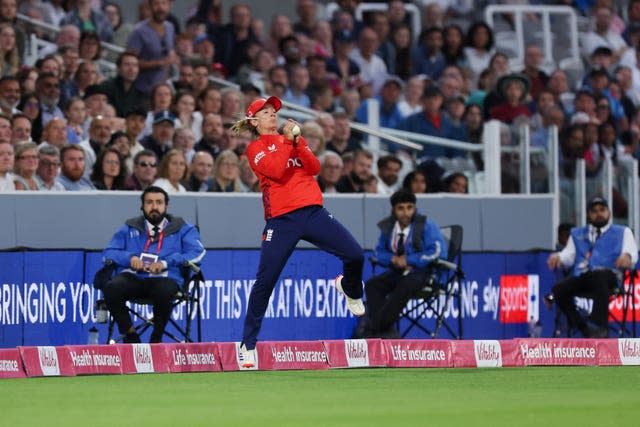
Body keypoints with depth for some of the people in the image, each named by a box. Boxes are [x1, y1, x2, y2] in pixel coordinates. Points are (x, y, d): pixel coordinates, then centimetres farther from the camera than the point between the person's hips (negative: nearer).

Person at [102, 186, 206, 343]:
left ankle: (156, 338, -11)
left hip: (164, 278, -2)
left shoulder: (181, 228, 19)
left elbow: (197, 252, 3)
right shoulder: (130, 228, 25)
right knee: (111, 288, -32)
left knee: (164, 292, -39)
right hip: (132, 277, 2)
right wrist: (130, 258, -6)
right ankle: (129, 334, -9)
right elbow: (109, 252, 17)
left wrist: (165, 262, -10)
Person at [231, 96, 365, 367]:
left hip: (312, 211, 3)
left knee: (355, 255, -9)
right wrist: (287, 141, -8)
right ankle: (248, 344, 2)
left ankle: (349, 290, 26)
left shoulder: (294, 139, 20)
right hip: (282, 220, -3)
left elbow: (314, 167, 5)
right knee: (265, 281, -8)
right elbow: (275, 170, -13)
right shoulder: (256, 148, 6)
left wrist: (297, 141, -6)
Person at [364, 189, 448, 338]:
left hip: (422, 272, -5)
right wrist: (393, 259, -8)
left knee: (404, 287, -36)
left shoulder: (426, 226, -7)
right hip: (398, 273, 5)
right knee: (372, 284, -21)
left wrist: (408, 260, -17)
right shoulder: (388, 227, 6)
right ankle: (385, 331, -33)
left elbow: (438, 252, -16)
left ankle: (373, 330, -37)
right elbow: (380, 252, 17)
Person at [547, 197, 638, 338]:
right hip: (580, 277, 3)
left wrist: (627, 256, -20)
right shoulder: (577, 234, 31)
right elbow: (569, 255, 17)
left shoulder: (622, 232, 23)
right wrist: (558, 257, -7)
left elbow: (632, 252, 6)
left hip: (607, 274, -3)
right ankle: (584, 329, -20)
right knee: (559, 289, -27)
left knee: (599, 278, -40)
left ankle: (601, 327, -43)